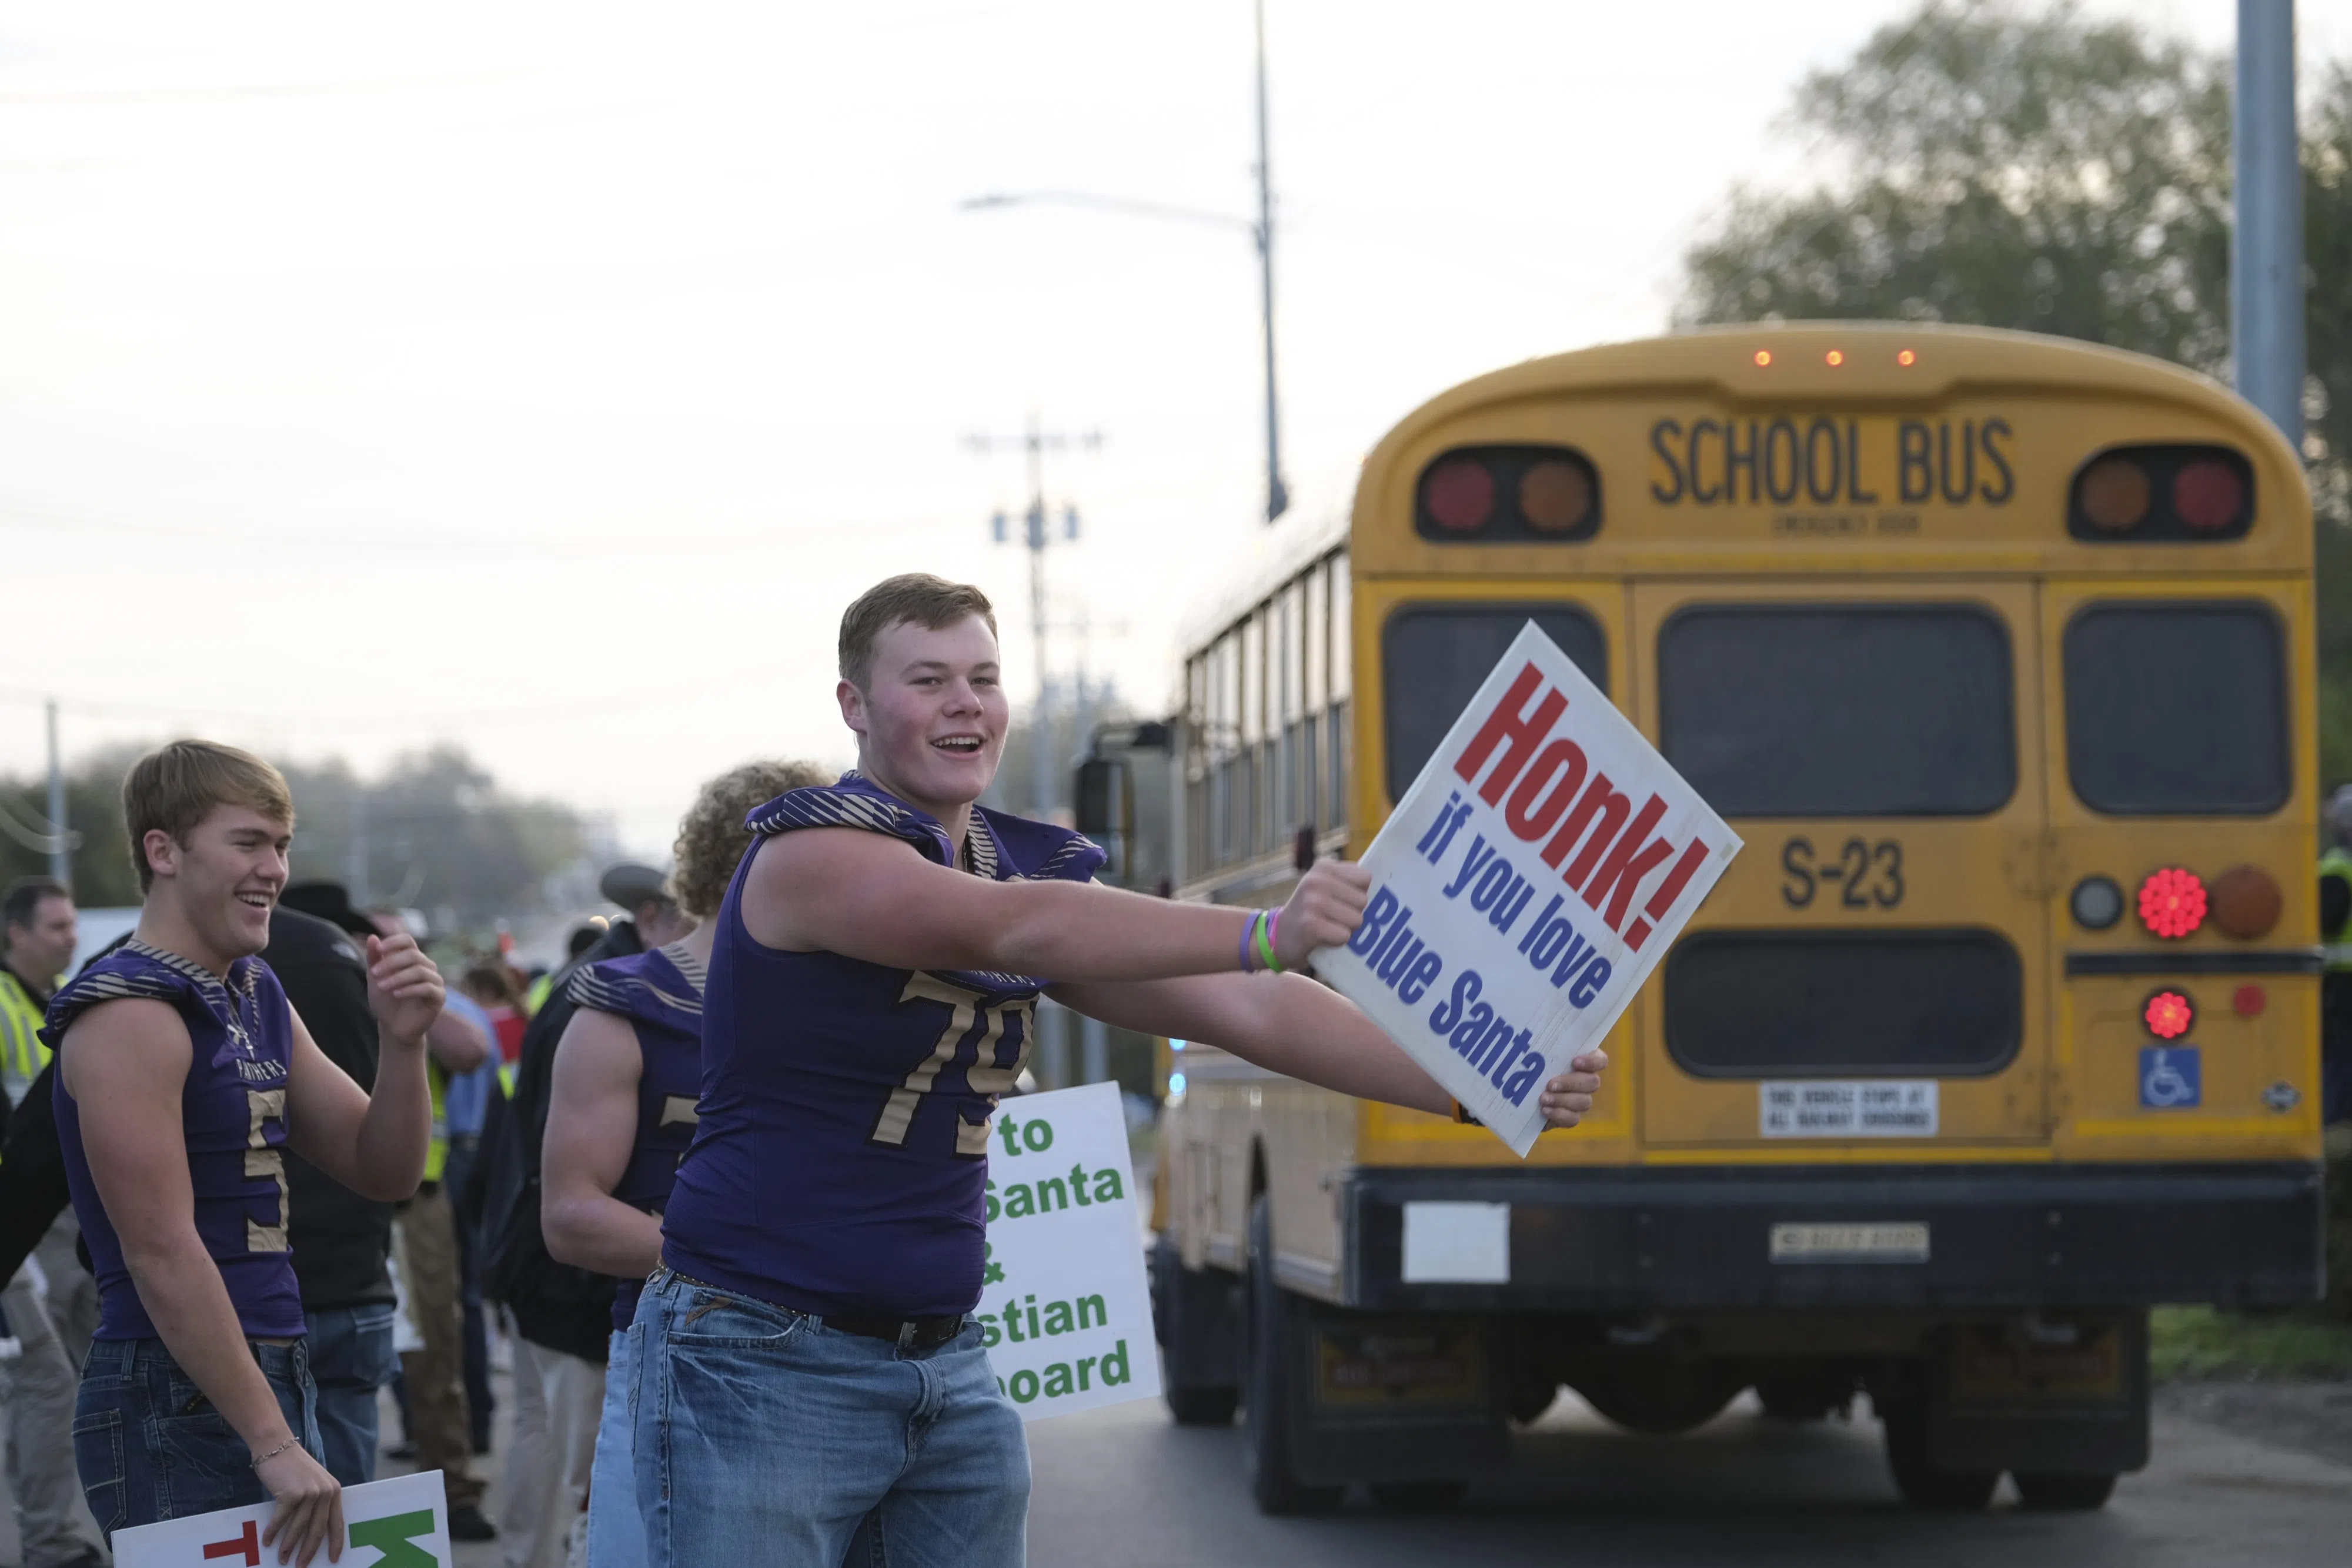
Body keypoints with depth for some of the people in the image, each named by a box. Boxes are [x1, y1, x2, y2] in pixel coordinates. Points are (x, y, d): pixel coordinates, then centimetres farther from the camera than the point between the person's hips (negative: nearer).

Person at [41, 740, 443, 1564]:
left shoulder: (257, 999, 15)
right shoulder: (130, 1015, -13)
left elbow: (384, 1173, 17)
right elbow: (162, 1254, -19)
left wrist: (402, 1040, -2)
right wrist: (273, 1444, -22)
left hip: (273, 1379, 9)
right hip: (179, 1403, -9)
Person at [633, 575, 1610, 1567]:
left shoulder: (1030, 869, 10)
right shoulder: (812, 853, -13)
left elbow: (1239, 1011, 4)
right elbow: (1015, 930, -30)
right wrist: (1264, 933, -42)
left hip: (946, 1373, 7)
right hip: (763, 1366, -7)